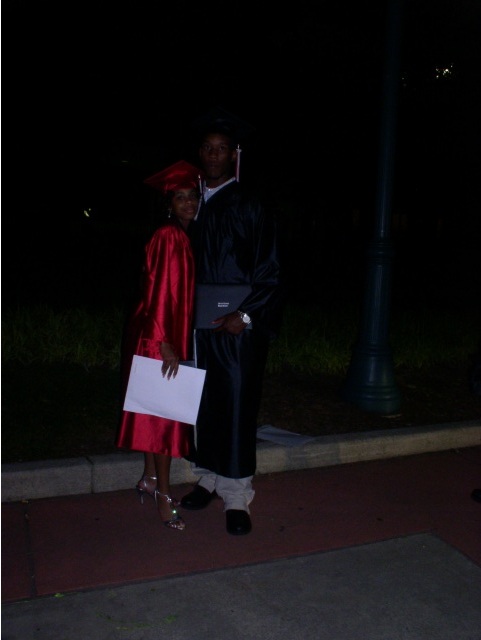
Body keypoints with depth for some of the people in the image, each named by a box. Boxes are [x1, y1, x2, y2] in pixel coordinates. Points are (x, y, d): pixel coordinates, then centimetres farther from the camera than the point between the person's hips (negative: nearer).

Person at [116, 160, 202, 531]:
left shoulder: (185, 238, 11)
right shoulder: (167, 238, -16)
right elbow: (159, 292, -20)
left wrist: (174, 341, 14)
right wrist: (164, 343, -23)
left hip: (176, 335, 9)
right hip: (159, 337, -9)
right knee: (164, 412, -2)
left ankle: (149, 479, 31)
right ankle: (163, 494, 8)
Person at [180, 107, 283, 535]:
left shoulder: (250, 209, -5)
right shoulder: (194, 204, 10)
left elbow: (269, 272, -7)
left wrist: (246, 316, -17)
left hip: (240, 324, -5)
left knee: (237, 405, -2)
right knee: (204, 402, 11)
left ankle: (236, 496, 7)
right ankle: (210, 478, 27)